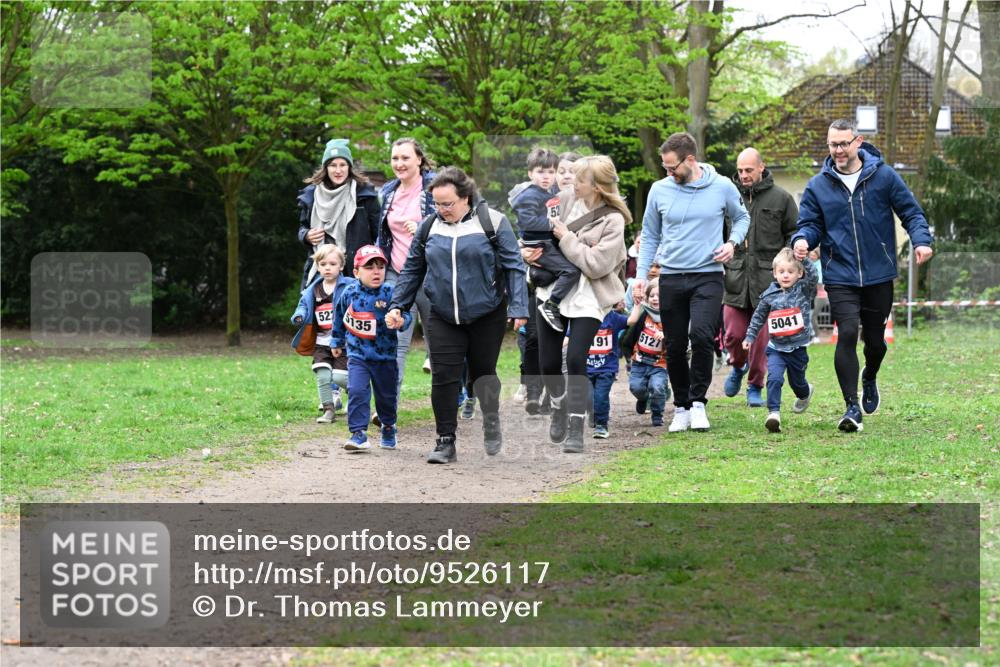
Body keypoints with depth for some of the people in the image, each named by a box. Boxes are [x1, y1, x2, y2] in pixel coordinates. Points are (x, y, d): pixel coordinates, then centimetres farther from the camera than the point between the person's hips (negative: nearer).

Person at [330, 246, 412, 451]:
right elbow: (339, 317, 13)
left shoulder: (390, 293, -11)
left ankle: (388, 427, 38)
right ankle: (358, 433, -12)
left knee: (386, 395, 13)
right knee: (357, 392, -16)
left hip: (385, 356, 0)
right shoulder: (350, 293, -4)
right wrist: (337, 341, 23)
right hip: (357, 355, 0)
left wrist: (401, 320, -39)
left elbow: (405, 315, -15)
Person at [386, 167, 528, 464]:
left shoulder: (492, 222, -8)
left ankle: (492, 423, 36)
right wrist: (398, 305, 6)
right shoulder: (428, 227, 3)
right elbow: (412, 270, 12)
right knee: (444, 376, -5)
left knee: (483, 372, 9)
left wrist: (518, 308, -14)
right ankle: (445, 441, 2)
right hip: (444, 318, 2)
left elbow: (513, 267, -7)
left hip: (486, 316, -2)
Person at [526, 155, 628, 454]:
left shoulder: (612, 221, -13)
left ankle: (576, 428, -6)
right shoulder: (565, 199, 0)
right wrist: (528, 248, -5)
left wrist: (566, 238, -19)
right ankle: (560, 404, 38)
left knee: (575, 359, -15)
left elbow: (596, 265, -20)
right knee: (548, 362, 7)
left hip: (587, 298, -5)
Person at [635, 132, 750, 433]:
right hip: (671, 278, 3)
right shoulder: (660, 190, 2)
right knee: (675, 348, 5)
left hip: (708, 276, -3)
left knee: (701, 335, -22)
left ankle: (698, 402, -8)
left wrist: (732, 242, -3)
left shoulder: (722, 188, -2)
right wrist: (641, 275, 4)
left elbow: (741, 217, 16)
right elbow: (649, 236, 12)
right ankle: (681, 408, 20)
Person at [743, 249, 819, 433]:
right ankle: (773, 413, -21)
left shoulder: (804, 290, -4)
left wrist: (804, 260, -35)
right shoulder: (769, 295, -1)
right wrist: (750, 336, 11)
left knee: (797, 381, 20)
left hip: (798, 348, 0)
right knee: (774, 378, -21)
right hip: (776, 348, 0)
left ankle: (805, 393, 54)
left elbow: (813, 276, -25)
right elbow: (758, 317, 11)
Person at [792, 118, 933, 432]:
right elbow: (810, 224, 5)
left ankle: (870, 378, 46)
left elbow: (911, 212, 1)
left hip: (879, 276, 1)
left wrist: (921, 240, -16)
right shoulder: (818, 186, 2)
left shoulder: (884, 176, -2)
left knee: (875, 339, 12)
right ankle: (852, 406, -11)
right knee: (848, 333, -17)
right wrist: (802, 239, -18)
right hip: (840, 278, -1)